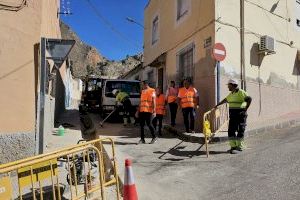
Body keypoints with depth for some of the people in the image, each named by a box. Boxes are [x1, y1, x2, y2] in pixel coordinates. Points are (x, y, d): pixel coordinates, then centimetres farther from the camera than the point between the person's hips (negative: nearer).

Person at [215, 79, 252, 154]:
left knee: (240, 131, -3)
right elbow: (225, 100, 32)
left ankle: (239, 147, 3)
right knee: (231, 130, 5)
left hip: (240, 114, -8)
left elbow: (249, 99, -19)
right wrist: (217, 105, 37)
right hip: (232, 114, 8)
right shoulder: (231, 94, 17)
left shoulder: (241, 92, -9)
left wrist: (245, 109, -17)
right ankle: (233, 146, 13)